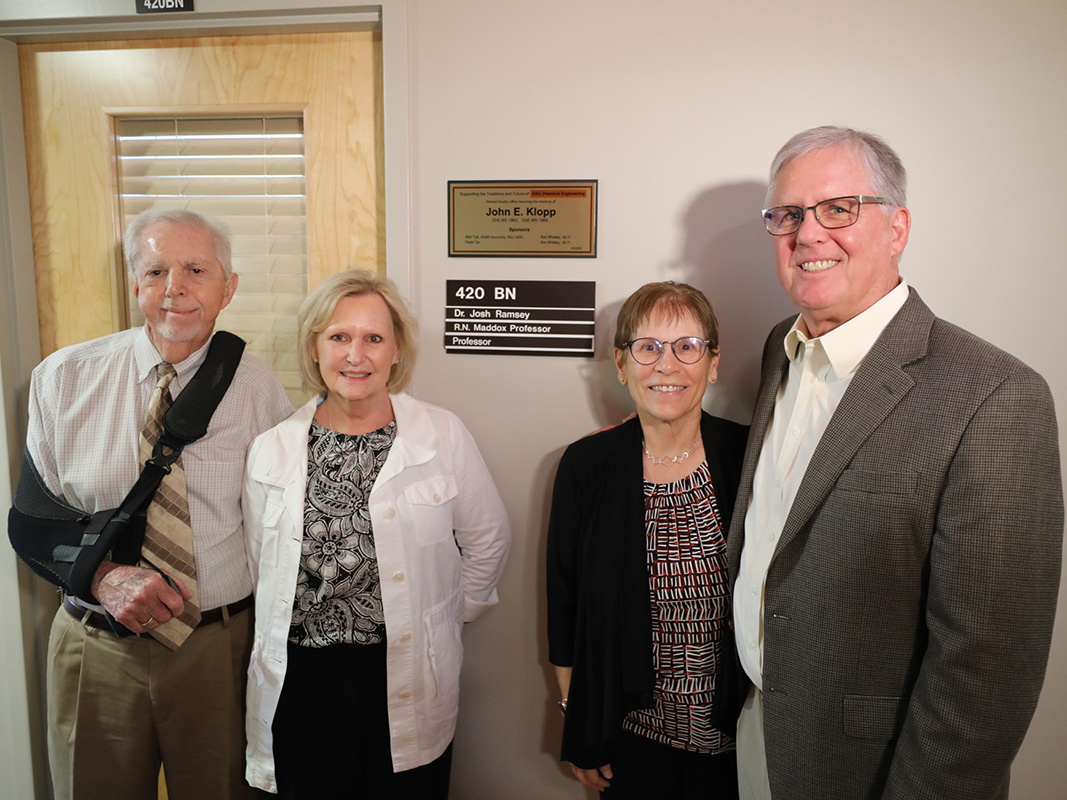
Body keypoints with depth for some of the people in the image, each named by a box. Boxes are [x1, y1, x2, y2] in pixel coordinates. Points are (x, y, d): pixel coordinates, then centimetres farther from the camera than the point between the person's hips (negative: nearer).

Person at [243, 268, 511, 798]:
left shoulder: (443, 435, -5)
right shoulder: (272, 450, 1)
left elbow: (487, 539, 5)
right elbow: (261, 566, 11)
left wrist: (449, 617, 8)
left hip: (408, 683, -1)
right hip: (300, 685, 2)